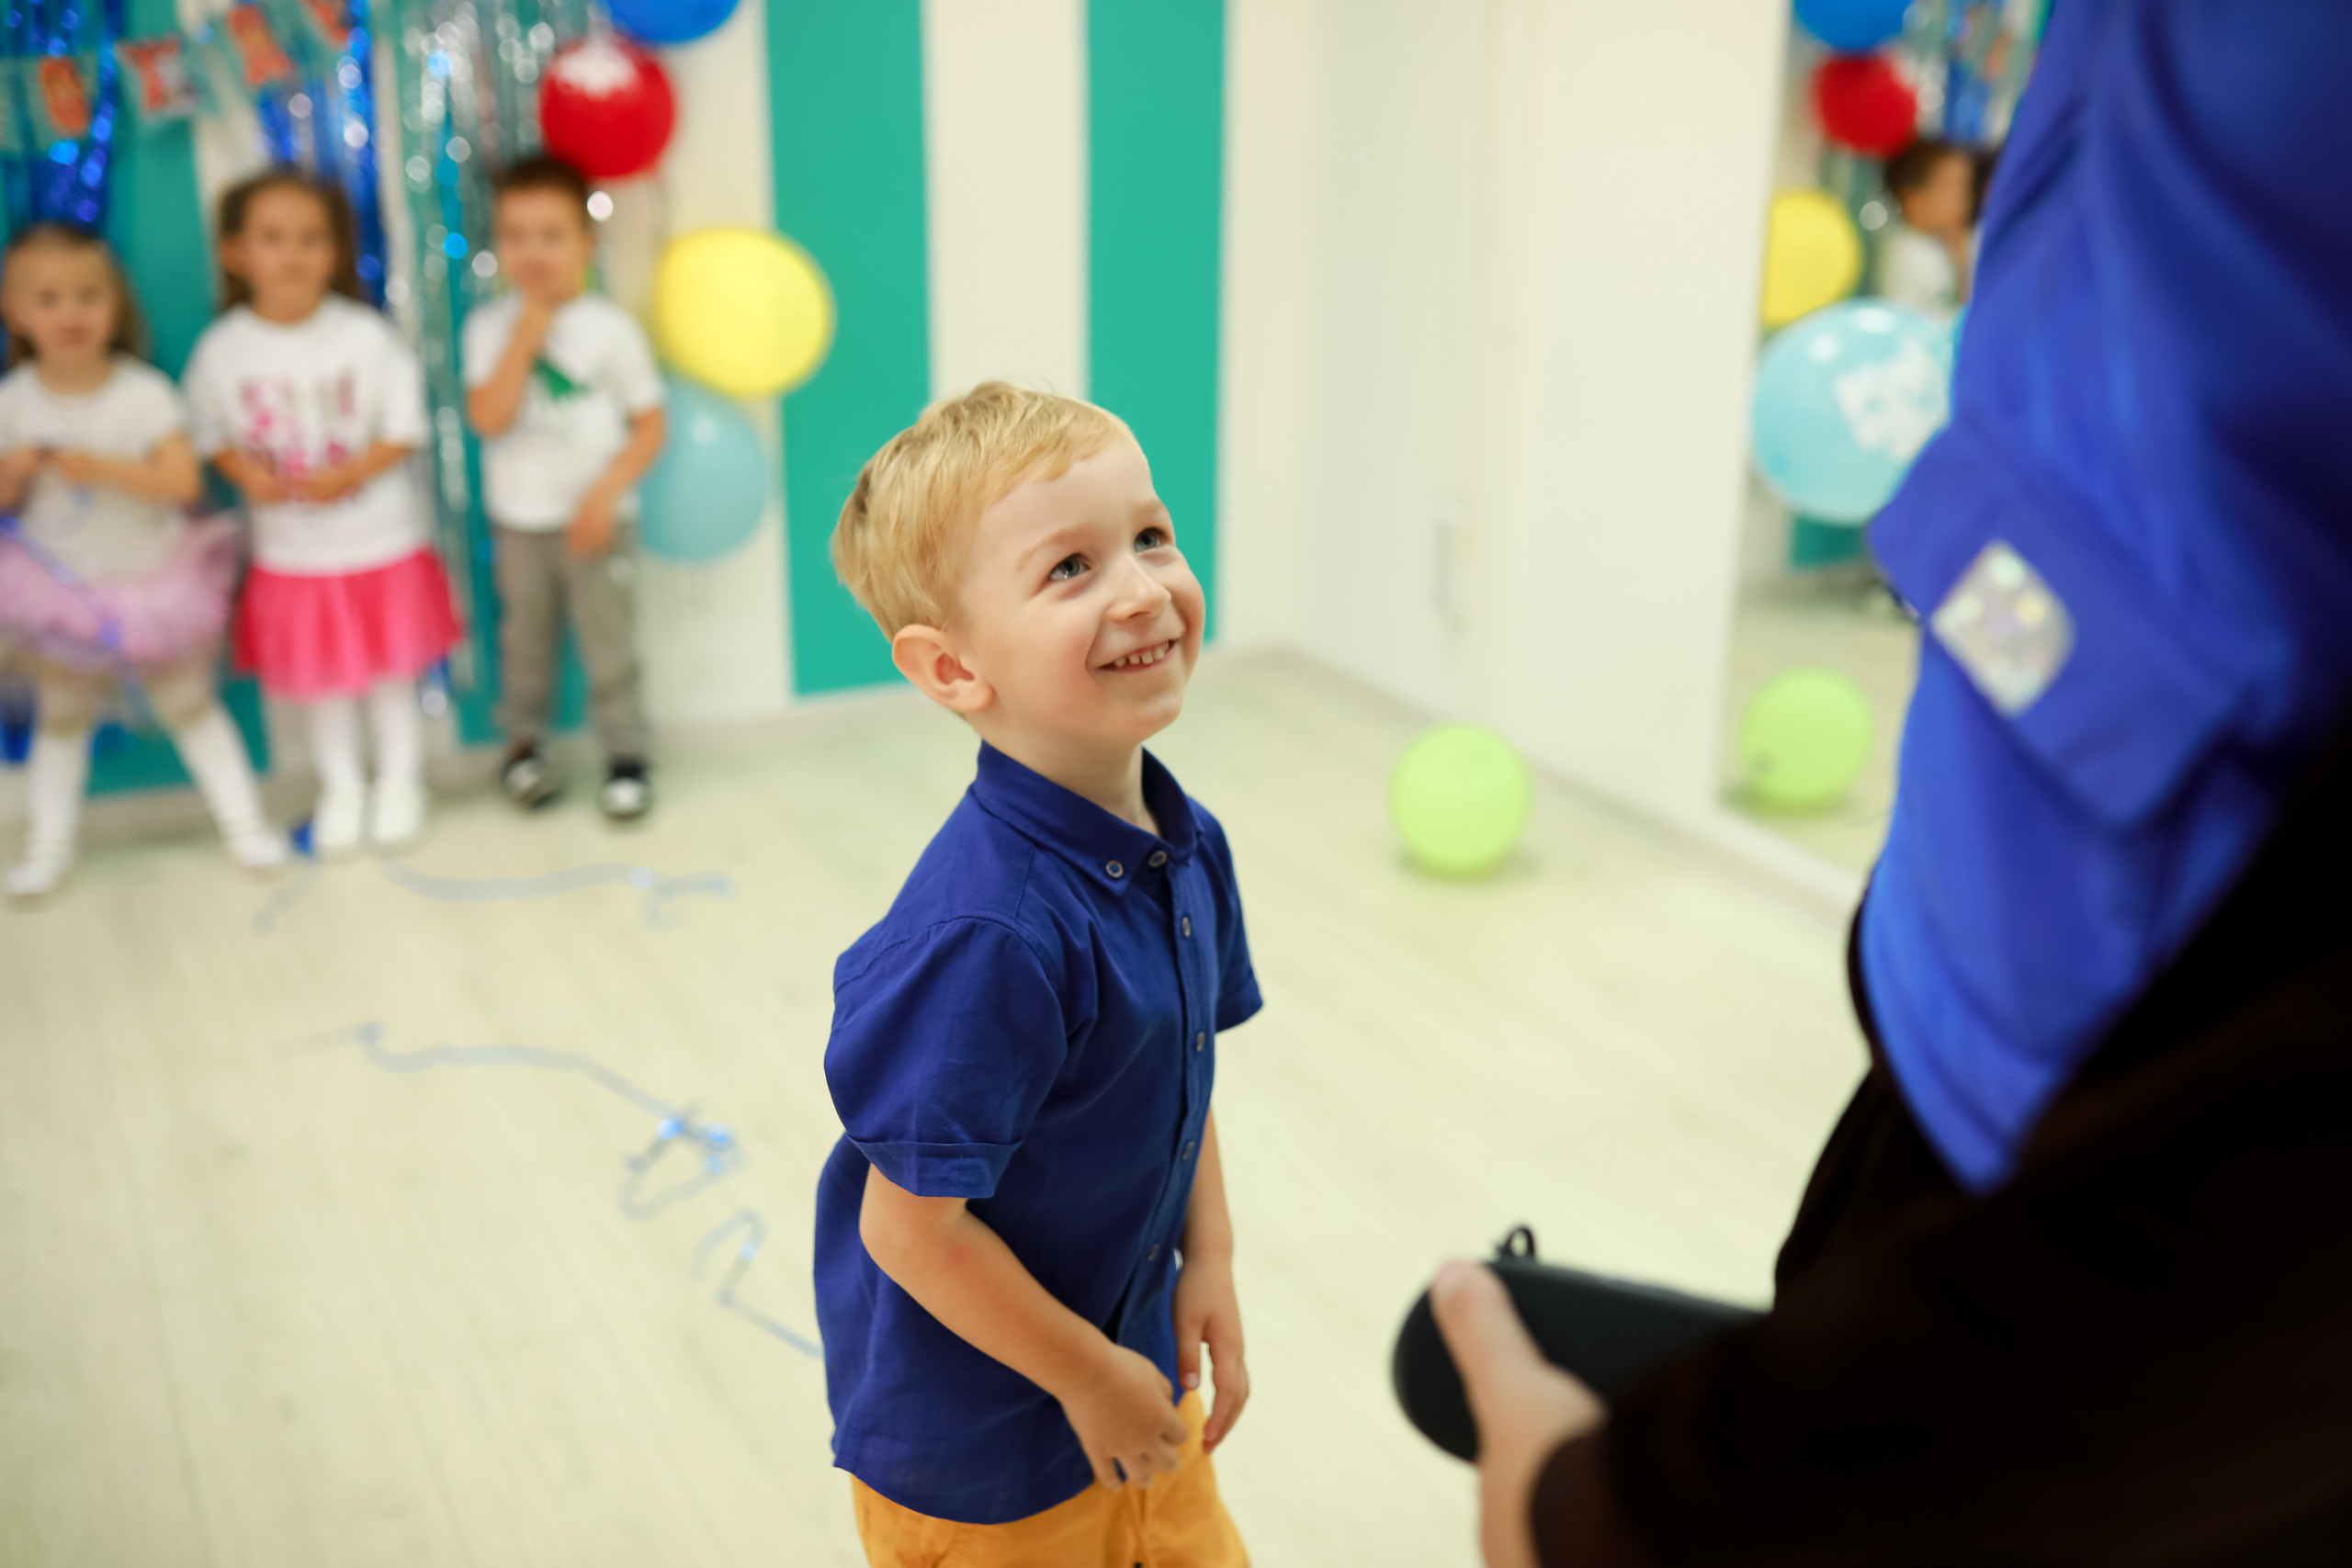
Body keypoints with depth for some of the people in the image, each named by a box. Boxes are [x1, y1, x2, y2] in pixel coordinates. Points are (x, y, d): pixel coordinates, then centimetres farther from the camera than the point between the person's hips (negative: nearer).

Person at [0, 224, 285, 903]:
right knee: (62, 718, 14)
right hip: (62, 591, 2)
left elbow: (184, 482, -21)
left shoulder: (145, 393, -15)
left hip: (153, 585, -2)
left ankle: (243, 821, 21)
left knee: (190, 706, 9)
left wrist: (103, 468, -32)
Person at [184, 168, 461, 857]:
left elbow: (404, 428, -9)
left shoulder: (366, 337, -13)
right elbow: (212, 433, 2)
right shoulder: (222, 349, -8)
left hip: (382, 543, -1)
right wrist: (248, 473, -17)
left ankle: (399, 778, 34)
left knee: (392, 669, 13)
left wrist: (349, 473, -21)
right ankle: (340, 786, 36)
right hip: (291, 554, 2)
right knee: (320, 677, 16)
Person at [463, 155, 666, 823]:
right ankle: (523, 741, 30)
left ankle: (625, 751, 14)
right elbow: (490, 418, -15)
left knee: (609, 641, 2)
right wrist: (526, 337, -19)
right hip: (519, 520, 2)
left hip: (597, 518, -2)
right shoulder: (491, 327, -2)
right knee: (525, 639, 14)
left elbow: (649, 425, -5)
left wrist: (606, 493, -15)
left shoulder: (611, 328, -6)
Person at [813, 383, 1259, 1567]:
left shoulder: (1187, 846, -8)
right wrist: (1088, 1377, -15)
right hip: (981, 1448, -7)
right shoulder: (990, 933, -34)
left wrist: (1209, 1266, 1)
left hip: (1134, 1364, 7)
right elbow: (910, 1227, -27)